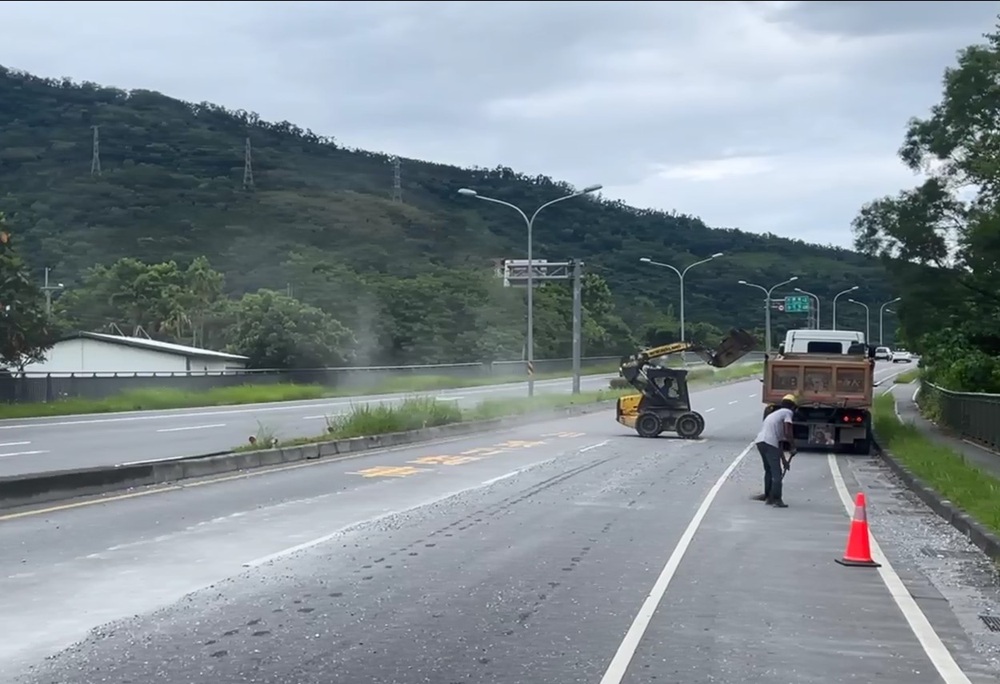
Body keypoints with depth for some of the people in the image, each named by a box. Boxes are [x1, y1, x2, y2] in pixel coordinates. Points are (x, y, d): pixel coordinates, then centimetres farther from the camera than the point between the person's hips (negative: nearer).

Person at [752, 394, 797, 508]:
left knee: (769, 470, 23)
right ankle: (776, 500, -6)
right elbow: (787, 433, -7)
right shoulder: (788, 412, 7)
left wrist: (783, 459, 34)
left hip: (760, 441, 8)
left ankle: (768, 496, 30)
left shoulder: (775, 414, 31)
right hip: (769, 443, -8)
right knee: (777, 473, -3)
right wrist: (793, 448, 7)